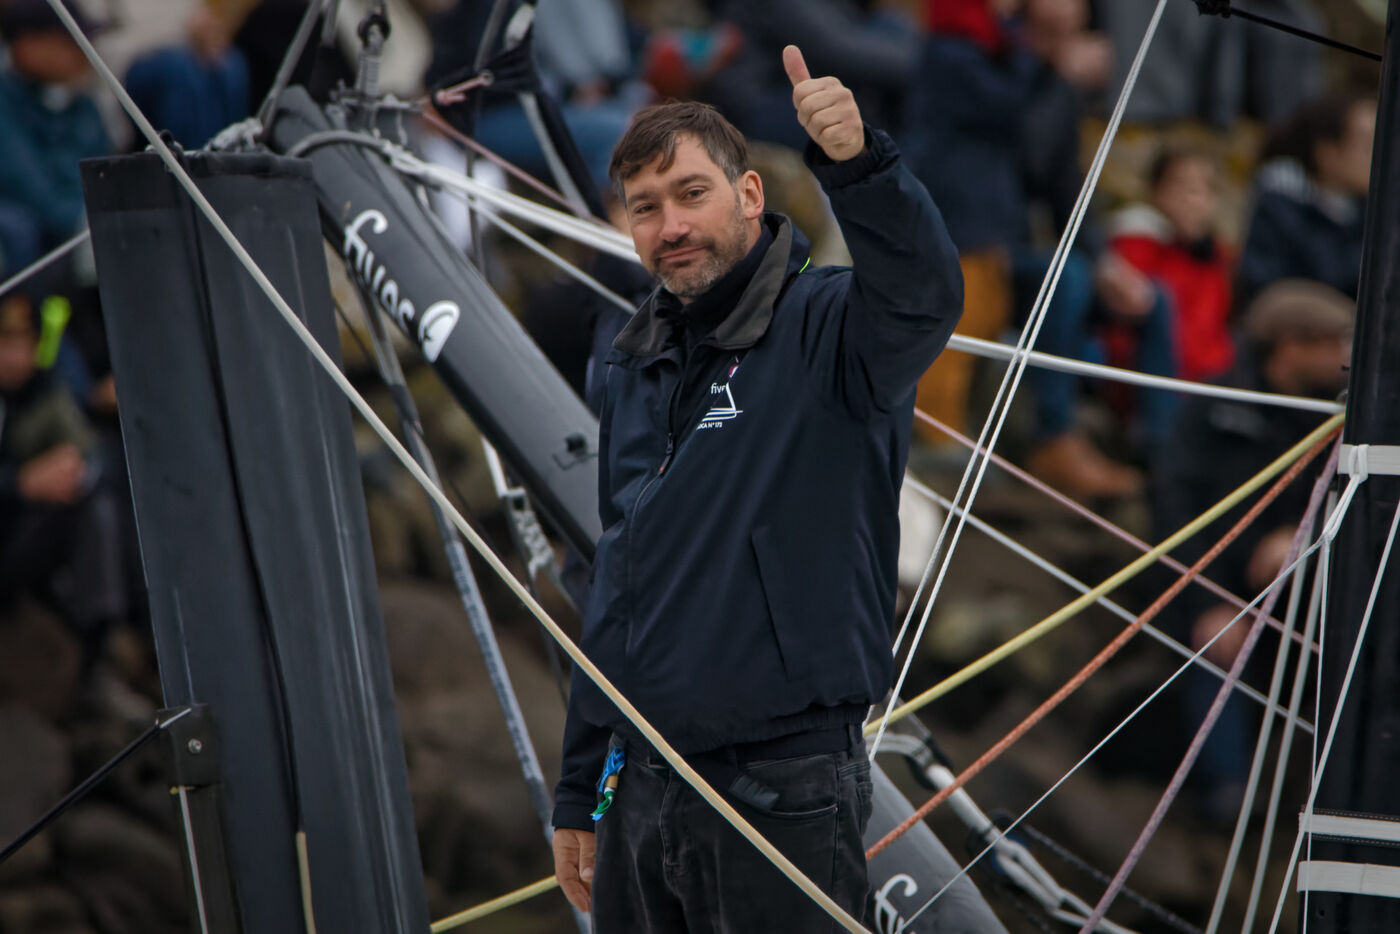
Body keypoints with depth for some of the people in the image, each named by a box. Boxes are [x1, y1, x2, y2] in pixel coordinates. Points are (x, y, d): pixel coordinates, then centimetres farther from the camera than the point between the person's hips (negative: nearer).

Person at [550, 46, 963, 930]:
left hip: (780, 794, -7)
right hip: (642, 785, 7)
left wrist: (858, 161, -50)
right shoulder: (638, 367, 15)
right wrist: (578, 790, 19)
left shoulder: (826, 329, -7)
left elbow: (923, 295, -32)